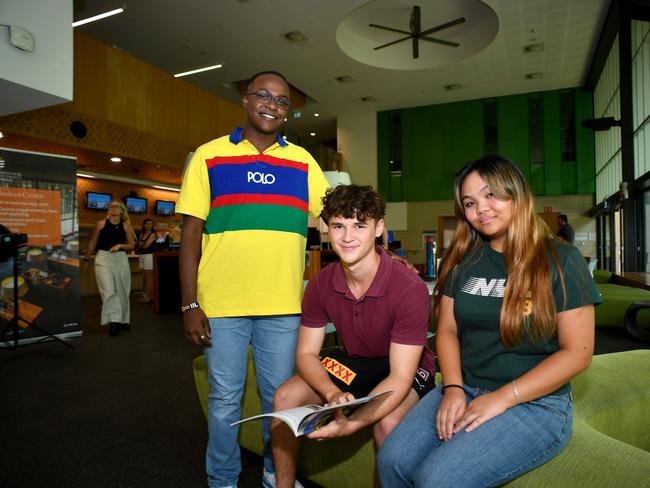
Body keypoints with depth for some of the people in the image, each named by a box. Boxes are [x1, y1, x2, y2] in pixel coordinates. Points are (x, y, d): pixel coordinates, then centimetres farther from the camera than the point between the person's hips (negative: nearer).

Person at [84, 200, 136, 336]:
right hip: (103, 258, -2)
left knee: (122, 291, 8)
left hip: (121, 259, 2)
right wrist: (86, 259, 12)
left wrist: (120, 245, -9)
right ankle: (113, 320, -14)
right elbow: (92, 243, 10)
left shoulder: (126, 226, 6)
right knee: (108, 290, -14)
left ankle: (123, 320, 21)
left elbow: (132, 245, 9)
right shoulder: (101, 224, 4)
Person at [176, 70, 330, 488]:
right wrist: (190, 304, -4)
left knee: (280, 396, 14)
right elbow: (191, 233, 1)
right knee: (225, 399, 11)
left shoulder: (303, 161, 9)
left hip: (283, 304, 2)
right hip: (221, 303, -1)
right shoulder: (209, 155, 4)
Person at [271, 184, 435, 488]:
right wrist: (333, 394, -29)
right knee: (286, 397, -14)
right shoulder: (321, 283, -13)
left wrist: (352, 423, -42)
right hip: (353, 361, 5)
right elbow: (306, 353, -8)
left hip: (407, 368, -4)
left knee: (387, 421, -34)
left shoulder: (410, 288, -29)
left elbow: (400, 376, -28)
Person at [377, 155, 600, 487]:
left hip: (536, 402, -4)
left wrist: (502, 398, -15)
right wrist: (453, 388, -8)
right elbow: (447, 331, 9)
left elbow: (577, 352, -8)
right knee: (392, 461, -17)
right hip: (464, 391, 4)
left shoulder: (561, 260, -5)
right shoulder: (463, 260, 8)